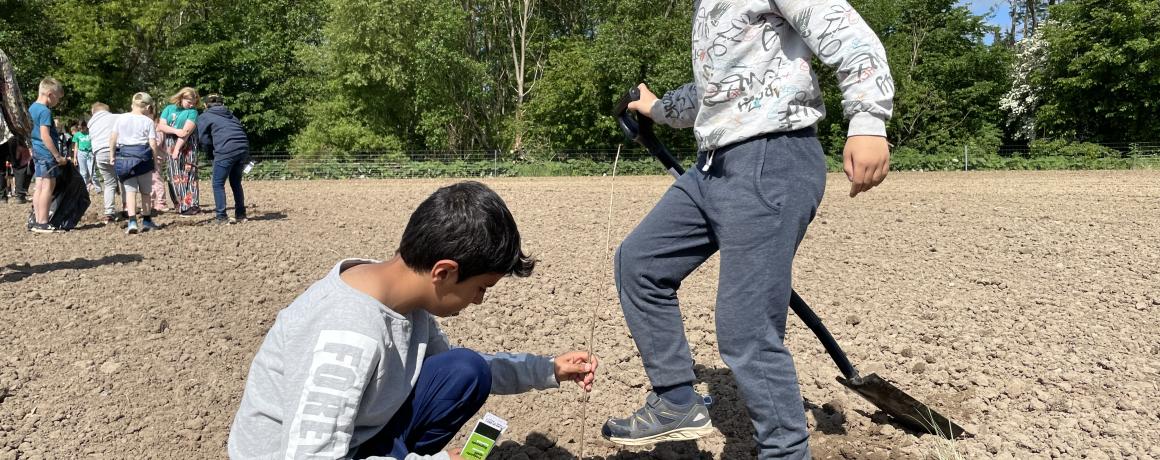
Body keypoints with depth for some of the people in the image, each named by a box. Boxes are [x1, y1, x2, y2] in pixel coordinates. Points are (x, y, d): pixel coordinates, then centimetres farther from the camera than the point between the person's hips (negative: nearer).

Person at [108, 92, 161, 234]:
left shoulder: (121, 118, 6)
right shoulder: (148, 122, -4)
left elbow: (112, 139, 5)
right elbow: (153, 145, -9)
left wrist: (112, 156, 13)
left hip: (123, 156, 2)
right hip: (142, 157, -2)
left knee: (130, 190, 4)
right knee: (145, 191, 11)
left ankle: (132, 222, -8)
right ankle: (147, 221, 19)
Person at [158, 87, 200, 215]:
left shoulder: (193, 112, 0)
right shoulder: (169, 109, 13)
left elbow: (186, 131, -9)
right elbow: (161, 126, 4)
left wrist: (177, 149, -15)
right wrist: (176, 131, -12)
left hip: (187, 147, -3)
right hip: (171, 146, 3)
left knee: (188, 175, -7)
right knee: (175, 177, 1)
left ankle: (191, 205, -6)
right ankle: (180, 205, 4)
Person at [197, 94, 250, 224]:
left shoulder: (203, 117, 13)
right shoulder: (230, 114, 27)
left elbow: (204, 140, 8)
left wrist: (213, 150, 25)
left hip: (226, 150, -5)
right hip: (243, 148, 5)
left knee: (218, 184, 7)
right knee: (236, 183, 19)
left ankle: (221, 217, 4)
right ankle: (241, 215, 21)